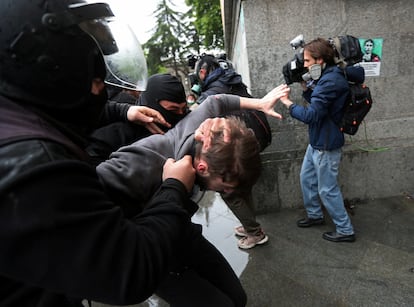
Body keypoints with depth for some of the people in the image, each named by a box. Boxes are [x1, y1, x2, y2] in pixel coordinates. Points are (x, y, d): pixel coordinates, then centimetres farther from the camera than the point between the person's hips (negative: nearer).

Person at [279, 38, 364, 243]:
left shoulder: (331, 81, -25)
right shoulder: (326, 77, 9)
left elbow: (311, 115, -27)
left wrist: (288, 104, -15)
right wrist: (305, 87, 1)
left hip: (326, 144, -10)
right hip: (317, 141, 10)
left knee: (327, 189, 2)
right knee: (306, 178, 20)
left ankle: (345, 230, 19)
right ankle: (315, 215, 39)